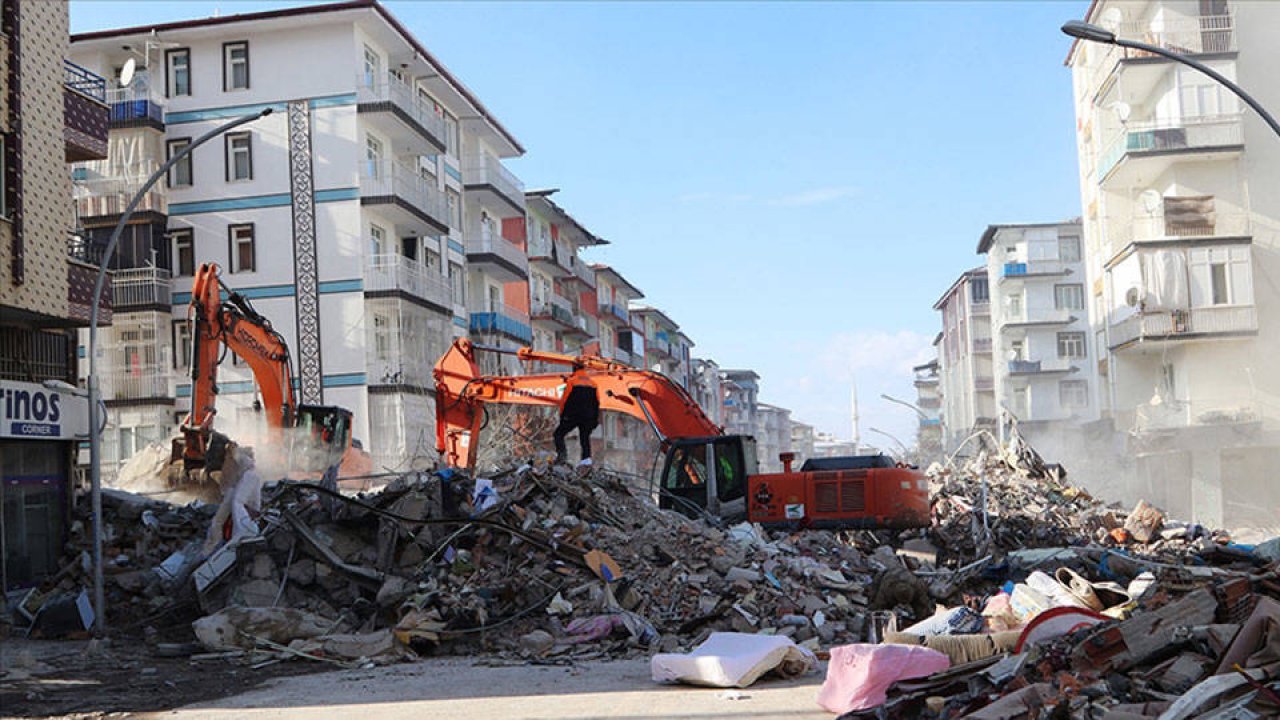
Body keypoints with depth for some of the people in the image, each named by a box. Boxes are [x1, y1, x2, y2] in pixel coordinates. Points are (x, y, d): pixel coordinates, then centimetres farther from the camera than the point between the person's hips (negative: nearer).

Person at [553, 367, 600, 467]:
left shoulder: (571, 381, -1)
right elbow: (597, 402, 13)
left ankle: (562, 454, -14)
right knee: (585, 437, 11)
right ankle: (586, 458, -7)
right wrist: (596, 419, 17)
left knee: (559, 434, 6)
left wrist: (562, 415, 5)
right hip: (588, 418, 4)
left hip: (573, 416, -4)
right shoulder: (593, 383, 14)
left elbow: (565, 400, -3)